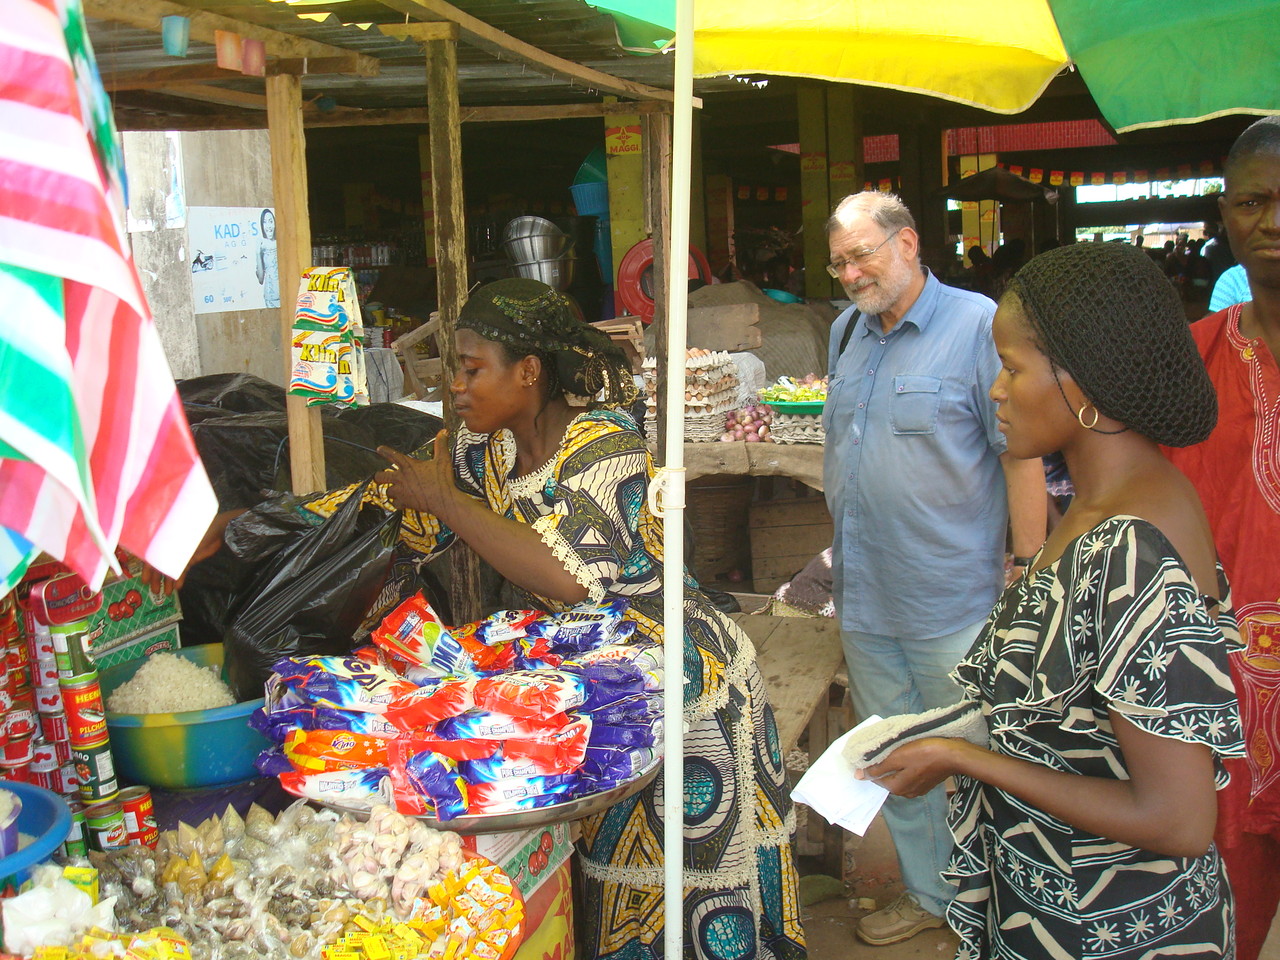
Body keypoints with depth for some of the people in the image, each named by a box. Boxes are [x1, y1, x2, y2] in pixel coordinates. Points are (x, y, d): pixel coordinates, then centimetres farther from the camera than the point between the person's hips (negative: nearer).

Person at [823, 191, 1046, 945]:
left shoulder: (979, 324, -12)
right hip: (864, 600, 7)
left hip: (953, 606, -6)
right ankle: (930, 895, 35)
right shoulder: (847, 332, 9)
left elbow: (1022, 456, -12)